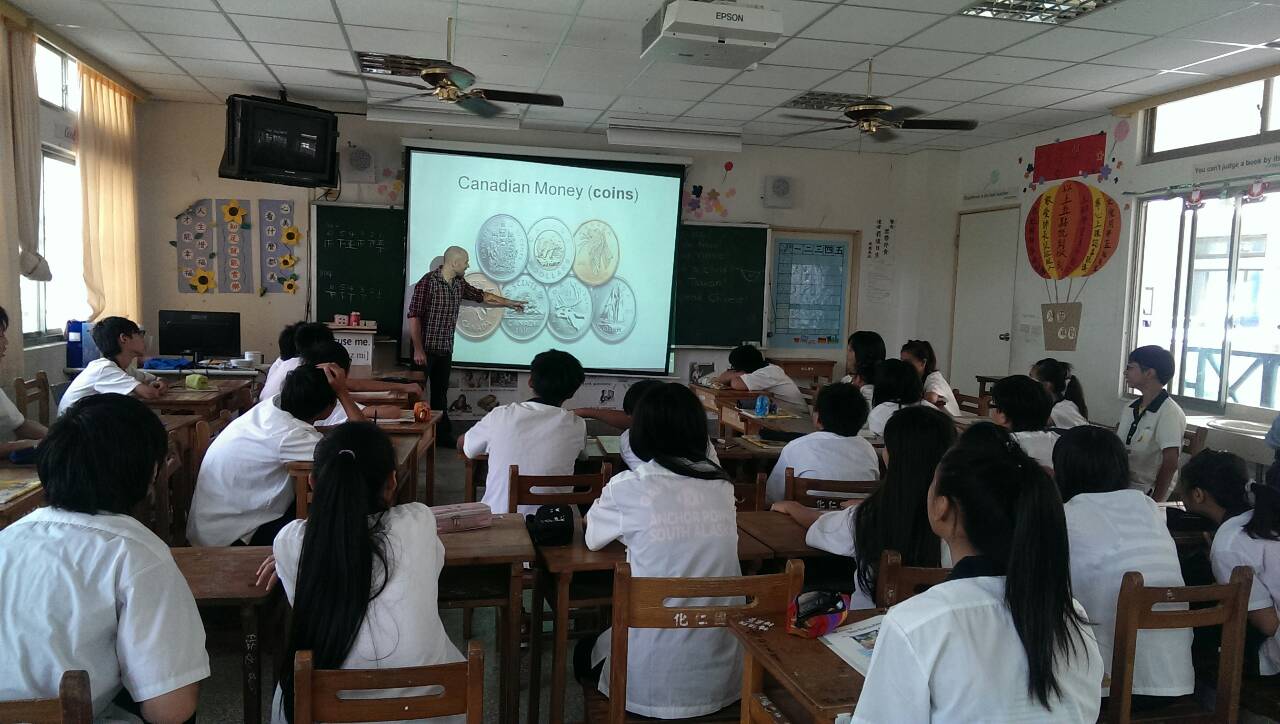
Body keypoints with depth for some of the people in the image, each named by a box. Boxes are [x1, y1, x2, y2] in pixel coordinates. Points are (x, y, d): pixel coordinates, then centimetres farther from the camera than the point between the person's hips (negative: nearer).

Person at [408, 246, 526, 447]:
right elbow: (414, 316, -17)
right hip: (425, 349, -7)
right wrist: (418, 350, -20)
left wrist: (510, 303, 31)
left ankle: (442, 435, 19)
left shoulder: (459, 284, 8)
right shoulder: (428, 282, -15)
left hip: (445, 350, 7)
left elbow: (481, 296, 24)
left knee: (440, 394, 13)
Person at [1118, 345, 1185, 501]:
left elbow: (1170, 464, -18)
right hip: (1123, 485, 7)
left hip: (1149, 492, -7)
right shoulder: (1131, 408, 9)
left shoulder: (1169, 413, -14)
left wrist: (1154, 504, -17)